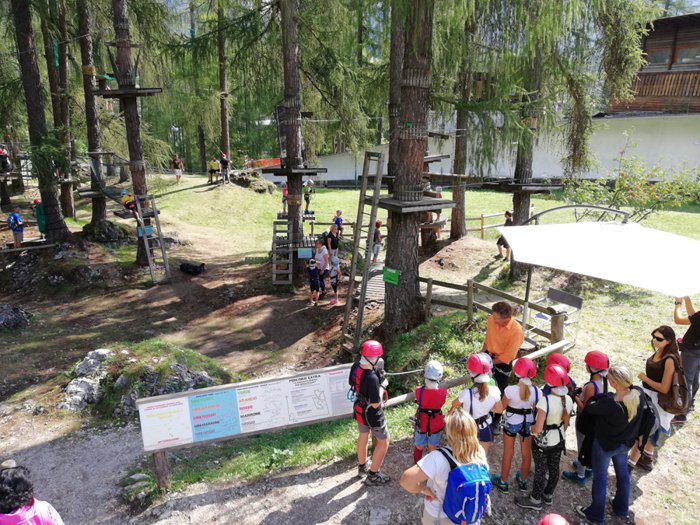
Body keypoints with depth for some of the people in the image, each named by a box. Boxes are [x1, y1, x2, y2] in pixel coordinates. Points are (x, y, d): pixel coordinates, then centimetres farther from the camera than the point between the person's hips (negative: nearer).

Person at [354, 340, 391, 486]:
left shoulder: (356, 368, -13)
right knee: (384, 441, 16)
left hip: (360, 409, 7)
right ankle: (373, 475, 27)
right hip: (372, 414, -7)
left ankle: (362, 467, 51)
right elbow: (376, 404, -28)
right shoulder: (372, 378, -38)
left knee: (363, 436, 29)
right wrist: (381, 388, -13)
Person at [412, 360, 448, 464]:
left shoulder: (419, 391, -28)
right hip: (436, 424, 0)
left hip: (421, 423, 0)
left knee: (419, 447, 25)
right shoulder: (443, 392, -27)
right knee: (433, 448, 22)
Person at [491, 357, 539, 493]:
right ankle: (523, 481, 42)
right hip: (527, 423, 2)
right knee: (526, 453, 23)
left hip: (511, 422, -2)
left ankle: (503, 482, 33)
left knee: (508, 453, 17)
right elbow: (536, 409, -6)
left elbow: (501, 407, -15)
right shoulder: (536, 391, -20)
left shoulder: (510, 390, -29)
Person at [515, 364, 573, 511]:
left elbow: (538, 429, -30)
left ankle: (535, 500, 32)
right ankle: (548, 495, 44)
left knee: (540, 470, 13)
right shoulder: (568, 400, -12)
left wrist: (531, 428, -8)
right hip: (559, 441, 6)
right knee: (554, 468, 23)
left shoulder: (545, 400, -33)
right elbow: (566, 424, 4)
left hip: (542, 442, -6)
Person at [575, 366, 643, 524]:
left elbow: (589, 408, -20)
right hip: (626, 443, 6)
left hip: (605, 444, -6)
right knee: (623, 474, 27)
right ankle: (622, 508, 48)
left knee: (600, 478, 14)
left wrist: (594, 398, -2)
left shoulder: (610, 403, -37)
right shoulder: (638, 394, -19)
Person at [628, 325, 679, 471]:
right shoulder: (658, 352, -1)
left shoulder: (670, 360, -26)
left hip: (656, 400, -9)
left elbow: (664, 388, -26)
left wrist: (644, 378, -17)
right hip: (647, 395, 9)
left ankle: (631, 462, 18)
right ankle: (647, 458, 44)